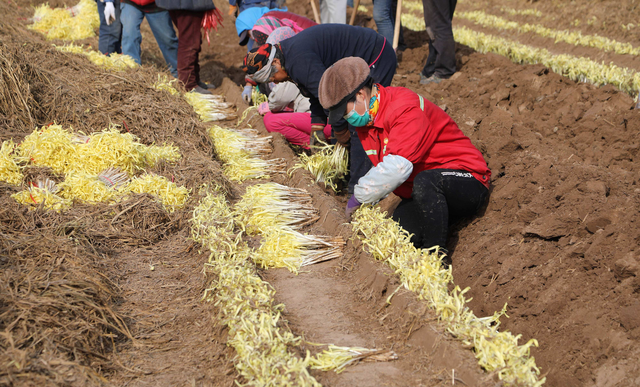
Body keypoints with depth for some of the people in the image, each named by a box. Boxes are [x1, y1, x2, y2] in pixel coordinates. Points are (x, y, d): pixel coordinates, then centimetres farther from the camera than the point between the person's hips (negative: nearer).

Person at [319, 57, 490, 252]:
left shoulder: (405, 108, -23)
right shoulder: (365, 117, 7)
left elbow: (397, 167, -35)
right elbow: (381, 170, 18)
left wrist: (358, 197, -23)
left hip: (468, 184, -7)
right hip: (422, 193, 8)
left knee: (425, 182, -40)